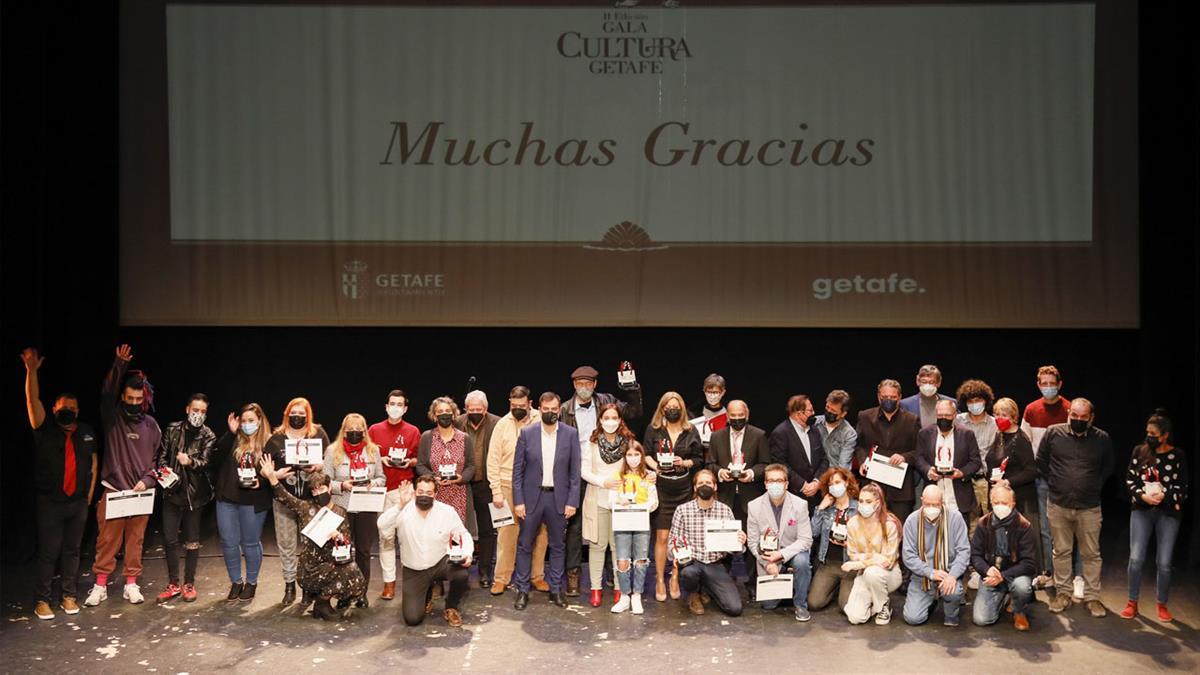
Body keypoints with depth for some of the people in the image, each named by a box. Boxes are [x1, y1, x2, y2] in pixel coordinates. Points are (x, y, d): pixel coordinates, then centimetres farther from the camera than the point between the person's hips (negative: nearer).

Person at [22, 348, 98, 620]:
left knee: (72, 551, 10)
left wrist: (90, 494, 9)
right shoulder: (46, 429, -5)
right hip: (50, 503, -3)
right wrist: (32, 370, -33)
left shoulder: (87, 432, 5)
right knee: (48, 553, 0)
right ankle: (41, 600, 9)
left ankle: (69, 597, 19)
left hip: (78, 503, 3)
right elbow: (33, 401, -20)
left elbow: (93, 462, 13)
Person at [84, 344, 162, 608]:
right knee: (107, 540, 2)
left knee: (135, 540, 7)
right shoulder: (112, 417, 1)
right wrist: (119, 366, -25)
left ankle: (131, 584, 17)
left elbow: (158, 459, 9)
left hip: (140, 493, 1)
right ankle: (100, 586, 13)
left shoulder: (152, 426, 5)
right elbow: (107, 393, -14)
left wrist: (146, 480, -6)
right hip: (113, 491, -1)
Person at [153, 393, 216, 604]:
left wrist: (190, 462, -33)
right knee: (169, 539, 4)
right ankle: (173, 584, 18)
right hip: (172, 492, 2)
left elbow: (205, 463, -13)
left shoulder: (208, 436, -3)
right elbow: (161, 455, 7)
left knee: (192, 542, 7)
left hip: (194, 493, -2)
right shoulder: (172, 430, 4)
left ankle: (189, 584, 20)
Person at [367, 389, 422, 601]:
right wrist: (380, 460, -7)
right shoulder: (374, 430, 6)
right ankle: (389, 582, 7)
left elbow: (419, 459, 12)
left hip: (405, 488, 0)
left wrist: (410, 461, -8)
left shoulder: (413, 431, 5)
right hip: (382, 488, 0)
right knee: (385, 536, 0)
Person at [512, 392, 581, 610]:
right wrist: (518, 501, -6)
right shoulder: (527, 433, -2)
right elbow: (517, 469, 0)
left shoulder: (571, 434, -1)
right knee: (525, 545, 6)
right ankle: (522, 590, 17)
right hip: (532, 496, 0)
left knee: (558, 545, 10)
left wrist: (572, 501, -5)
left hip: (558, 498, 0)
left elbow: (574, 471, 0)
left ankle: (556, 589, 22)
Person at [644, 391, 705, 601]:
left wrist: (685, 463, -11)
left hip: (684, 490, 2)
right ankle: (660, 580, 11)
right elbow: (646, 454, 3)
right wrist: (655, 466, -16)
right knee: (662, 536, 0)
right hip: (661, 489, -1)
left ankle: (675, 578, 19)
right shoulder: (653, 429, 1)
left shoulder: (691, 432, 4)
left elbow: (699, 459, 8)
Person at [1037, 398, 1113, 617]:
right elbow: (1041, 461, 9)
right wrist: (1053, 483, 5)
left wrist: (1096, 486, 7)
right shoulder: (1053, 433, -3)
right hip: (1058, 506, 0)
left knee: (1091, 554, 7)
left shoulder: (1102, 439, -2)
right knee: (1061, 552, 11)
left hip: (1089, 508, 0)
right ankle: (1063, 593, 22)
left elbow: (1108, 467, 14)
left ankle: (1092, 597, 18)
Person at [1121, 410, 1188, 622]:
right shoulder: (1140, 451, 2)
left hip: (1168, 513, -1)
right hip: (1141, 511, 1)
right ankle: (1132, 603, 12)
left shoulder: (1177, 456, -2)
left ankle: (1162, 605, 20)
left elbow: (1182, 488, -1)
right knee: (1136, 558, -3)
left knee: (1164, 563, 2)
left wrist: (1162, 496, -17)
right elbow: (1129, 479, 3)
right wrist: (1143, 495, -14)